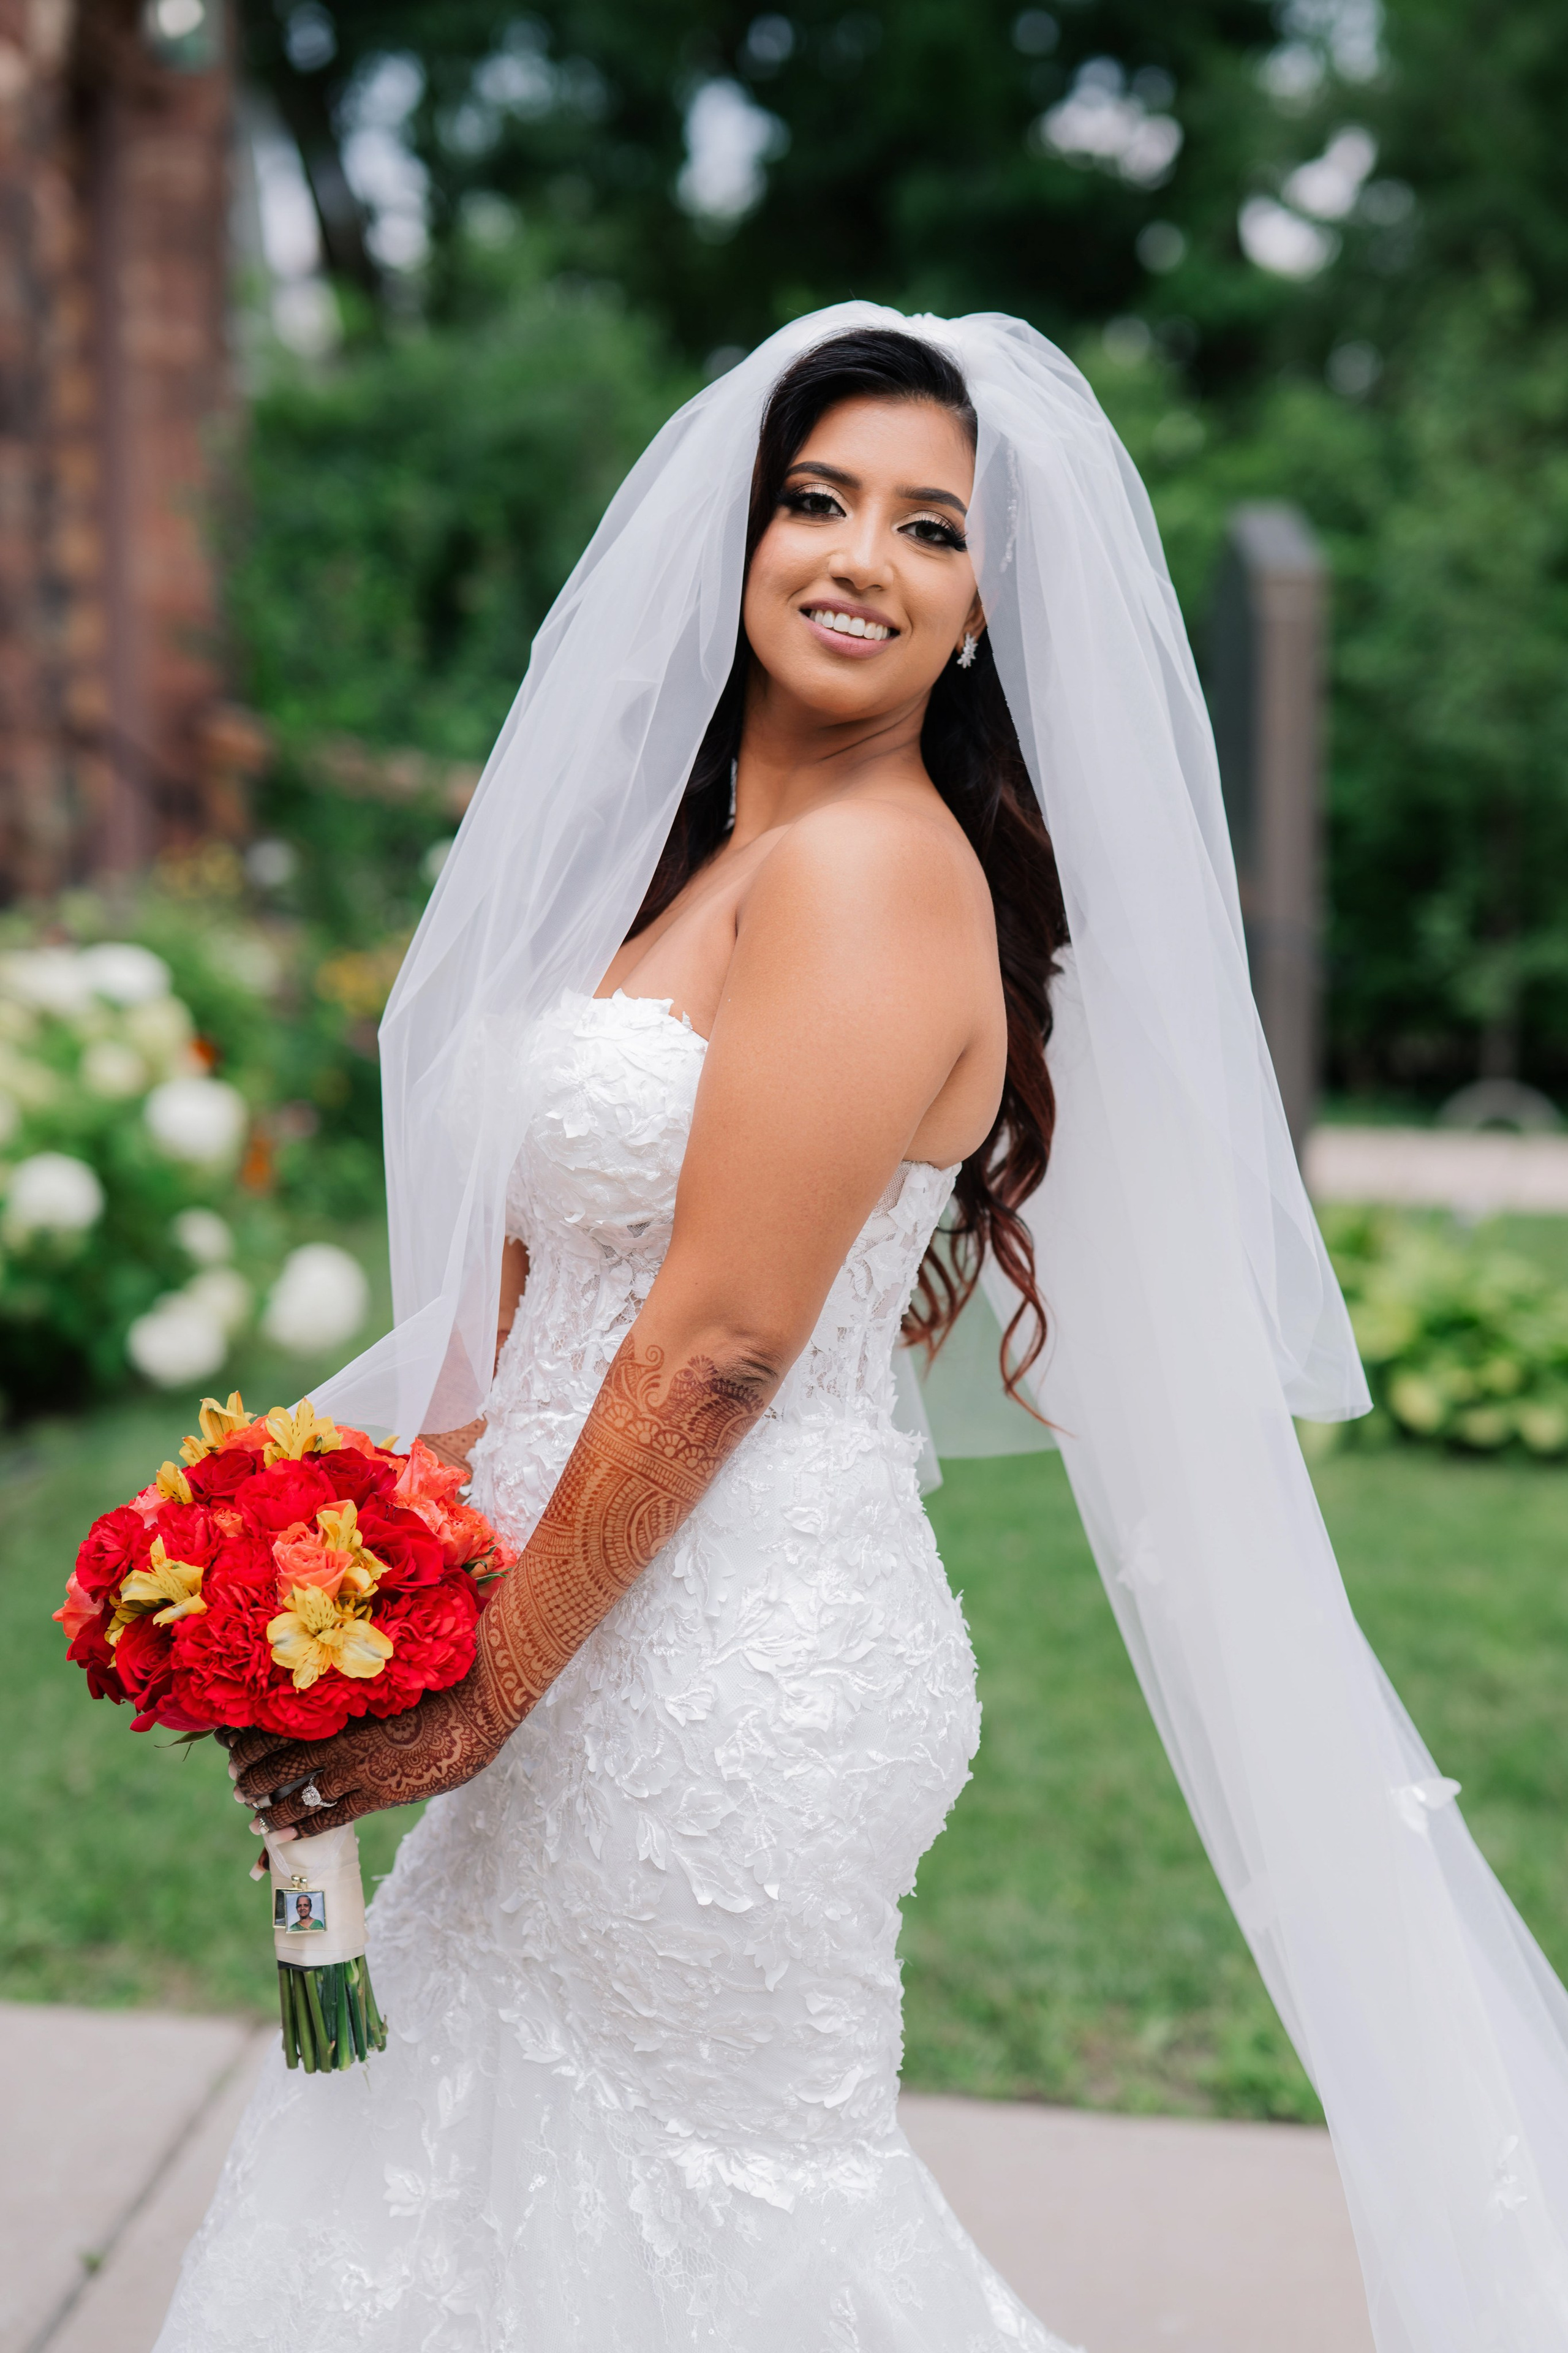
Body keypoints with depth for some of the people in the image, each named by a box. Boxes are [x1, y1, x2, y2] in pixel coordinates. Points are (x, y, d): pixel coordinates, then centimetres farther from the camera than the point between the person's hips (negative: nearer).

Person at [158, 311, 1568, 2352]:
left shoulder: (872, 870, -18)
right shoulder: (699, 847, 11)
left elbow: (721, 1346, -22)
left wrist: (485, 1688, -15)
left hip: (733, 1668, -9)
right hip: (621, 1640, 9)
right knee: (462, 2120, 21)